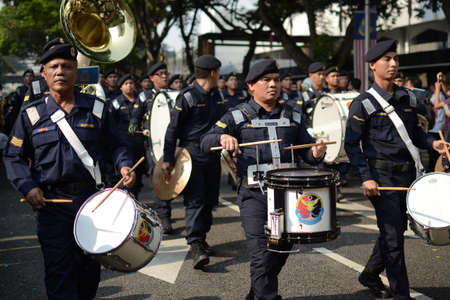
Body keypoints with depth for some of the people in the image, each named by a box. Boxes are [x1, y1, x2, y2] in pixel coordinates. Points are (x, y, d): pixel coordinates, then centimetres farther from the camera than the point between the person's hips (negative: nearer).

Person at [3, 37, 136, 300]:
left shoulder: (97, 109, 4)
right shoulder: (31, 114, 2)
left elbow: (115, 145, 11)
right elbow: (14, 156, 5)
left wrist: (124, 165, -9)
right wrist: (27, 186, -10)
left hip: (92, 199, 2)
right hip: (51, 202, -1)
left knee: (90, 267, 13)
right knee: (59, 270, -4)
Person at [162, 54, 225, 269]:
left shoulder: (216, 96, 13)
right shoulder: (187, 96, -10)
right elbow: (173, 129, -10)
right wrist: (168, 159, -13)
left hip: (212, 154, 7)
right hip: (192, 154, -7)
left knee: (210, 200, 10)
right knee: (195, 200, -11)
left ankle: (201, 237, 24)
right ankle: (196, 247, -14)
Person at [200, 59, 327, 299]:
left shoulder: (292, 116, 13)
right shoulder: (238, 116, 1)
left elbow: (306, 150, 16)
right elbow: (205, 143, -6)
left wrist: (316, 153, -8)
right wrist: (222, 137, -29)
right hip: (254, 195, -4)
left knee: (282, 250, 16)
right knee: (262, 255, -11)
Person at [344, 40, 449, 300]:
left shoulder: (408, 98, 9)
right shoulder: (363, 103, -8)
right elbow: (352, 144, -8)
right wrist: (366, 178, -15)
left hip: (407, 173, 6)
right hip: (382, 176, -6)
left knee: (397, 229, 16)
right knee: (393, 236, -4)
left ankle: (370, 275, 35)